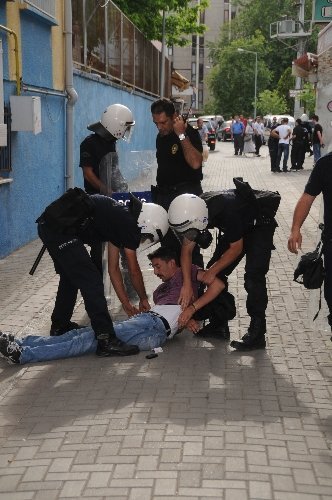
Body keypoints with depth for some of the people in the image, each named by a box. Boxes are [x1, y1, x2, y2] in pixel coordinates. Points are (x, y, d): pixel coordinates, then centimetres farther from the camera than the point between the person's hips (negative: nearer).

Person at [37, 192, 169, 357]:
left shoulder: (118, 219, 18)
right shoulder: (128, 224, -7)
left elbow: (114, 269, 23)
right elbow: (134, 271, 1)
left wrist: (126, 304, 25)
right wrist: (143, 300, 17)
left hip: (47, 226, 11)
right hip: (60, 230, -11)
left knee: (70, 277, 28)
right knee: (91, 281, -8)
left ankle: (59, 326, 45)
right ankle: (106, 340, -10)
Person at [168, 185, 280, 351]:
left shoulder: (227, 211, -40)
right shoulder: (192, 213, -20)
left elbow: (236, 248, -26)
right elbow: (187, 250, -11)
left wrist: (213, 271, -18)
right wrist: (187, 284, -18)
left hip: (260, 224, -7)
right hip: (238, 225, 7)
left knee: (253, 277, -18)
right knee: (217, 274, 1)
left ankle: (257, 334, -15)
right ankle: (218, 323, 13)